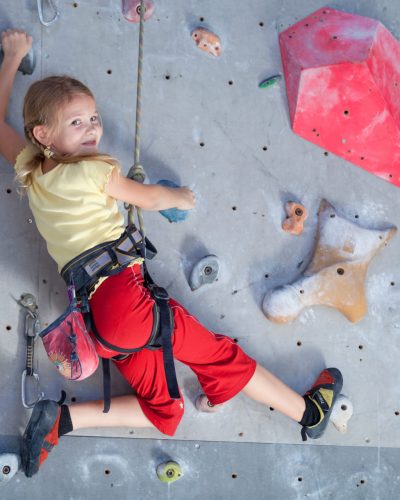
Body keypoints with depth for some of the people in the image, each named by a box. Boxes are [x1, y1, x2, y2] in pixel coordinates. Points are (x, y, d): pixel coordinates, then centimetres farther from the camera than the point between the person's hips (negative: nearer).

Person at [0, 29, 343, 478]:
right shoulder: (91, 172, -6)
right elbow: (148, 198, 9)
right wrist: (179, 197, 29)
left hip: (93, 312, 8)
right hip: (121, 289, -8)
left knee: (161, 409, 12)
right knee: (222, 355, 3)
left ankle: (61, 418, 2)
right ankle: (308, 411, 15)